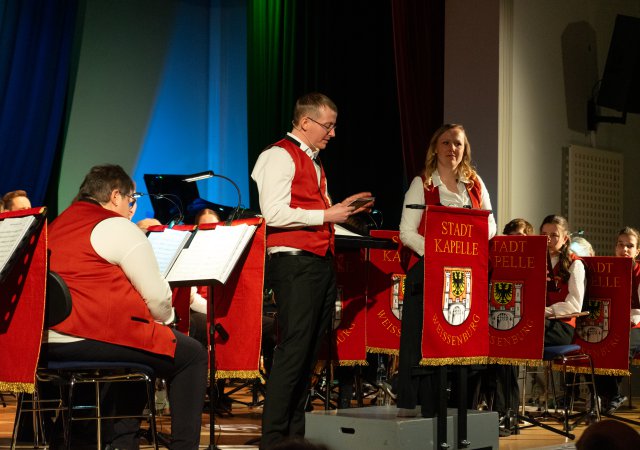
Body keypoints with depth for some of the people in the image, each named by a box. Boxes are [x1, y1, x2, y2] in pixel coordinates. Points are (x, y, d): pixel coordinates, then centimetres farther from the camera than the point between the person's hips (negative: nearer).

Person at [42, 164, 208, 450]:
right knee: (191, 355, 6)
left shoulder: (56, 226, 19)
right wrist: (165, 320, 15)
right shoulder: (118, 227, -6)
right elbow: (157, 295, -6)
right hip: (91, 339, -9)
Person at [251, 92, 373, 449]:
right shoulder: (280, 156, -8)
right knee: (294, 350, -11)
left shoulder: (313, 162, 22)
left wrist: (341, 208, 10)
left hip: (320, 261, 9)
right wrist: (325, 214, -14)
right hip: (294, 261, -9)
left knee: (310, 352, 9)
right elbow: (274, 214, -18)